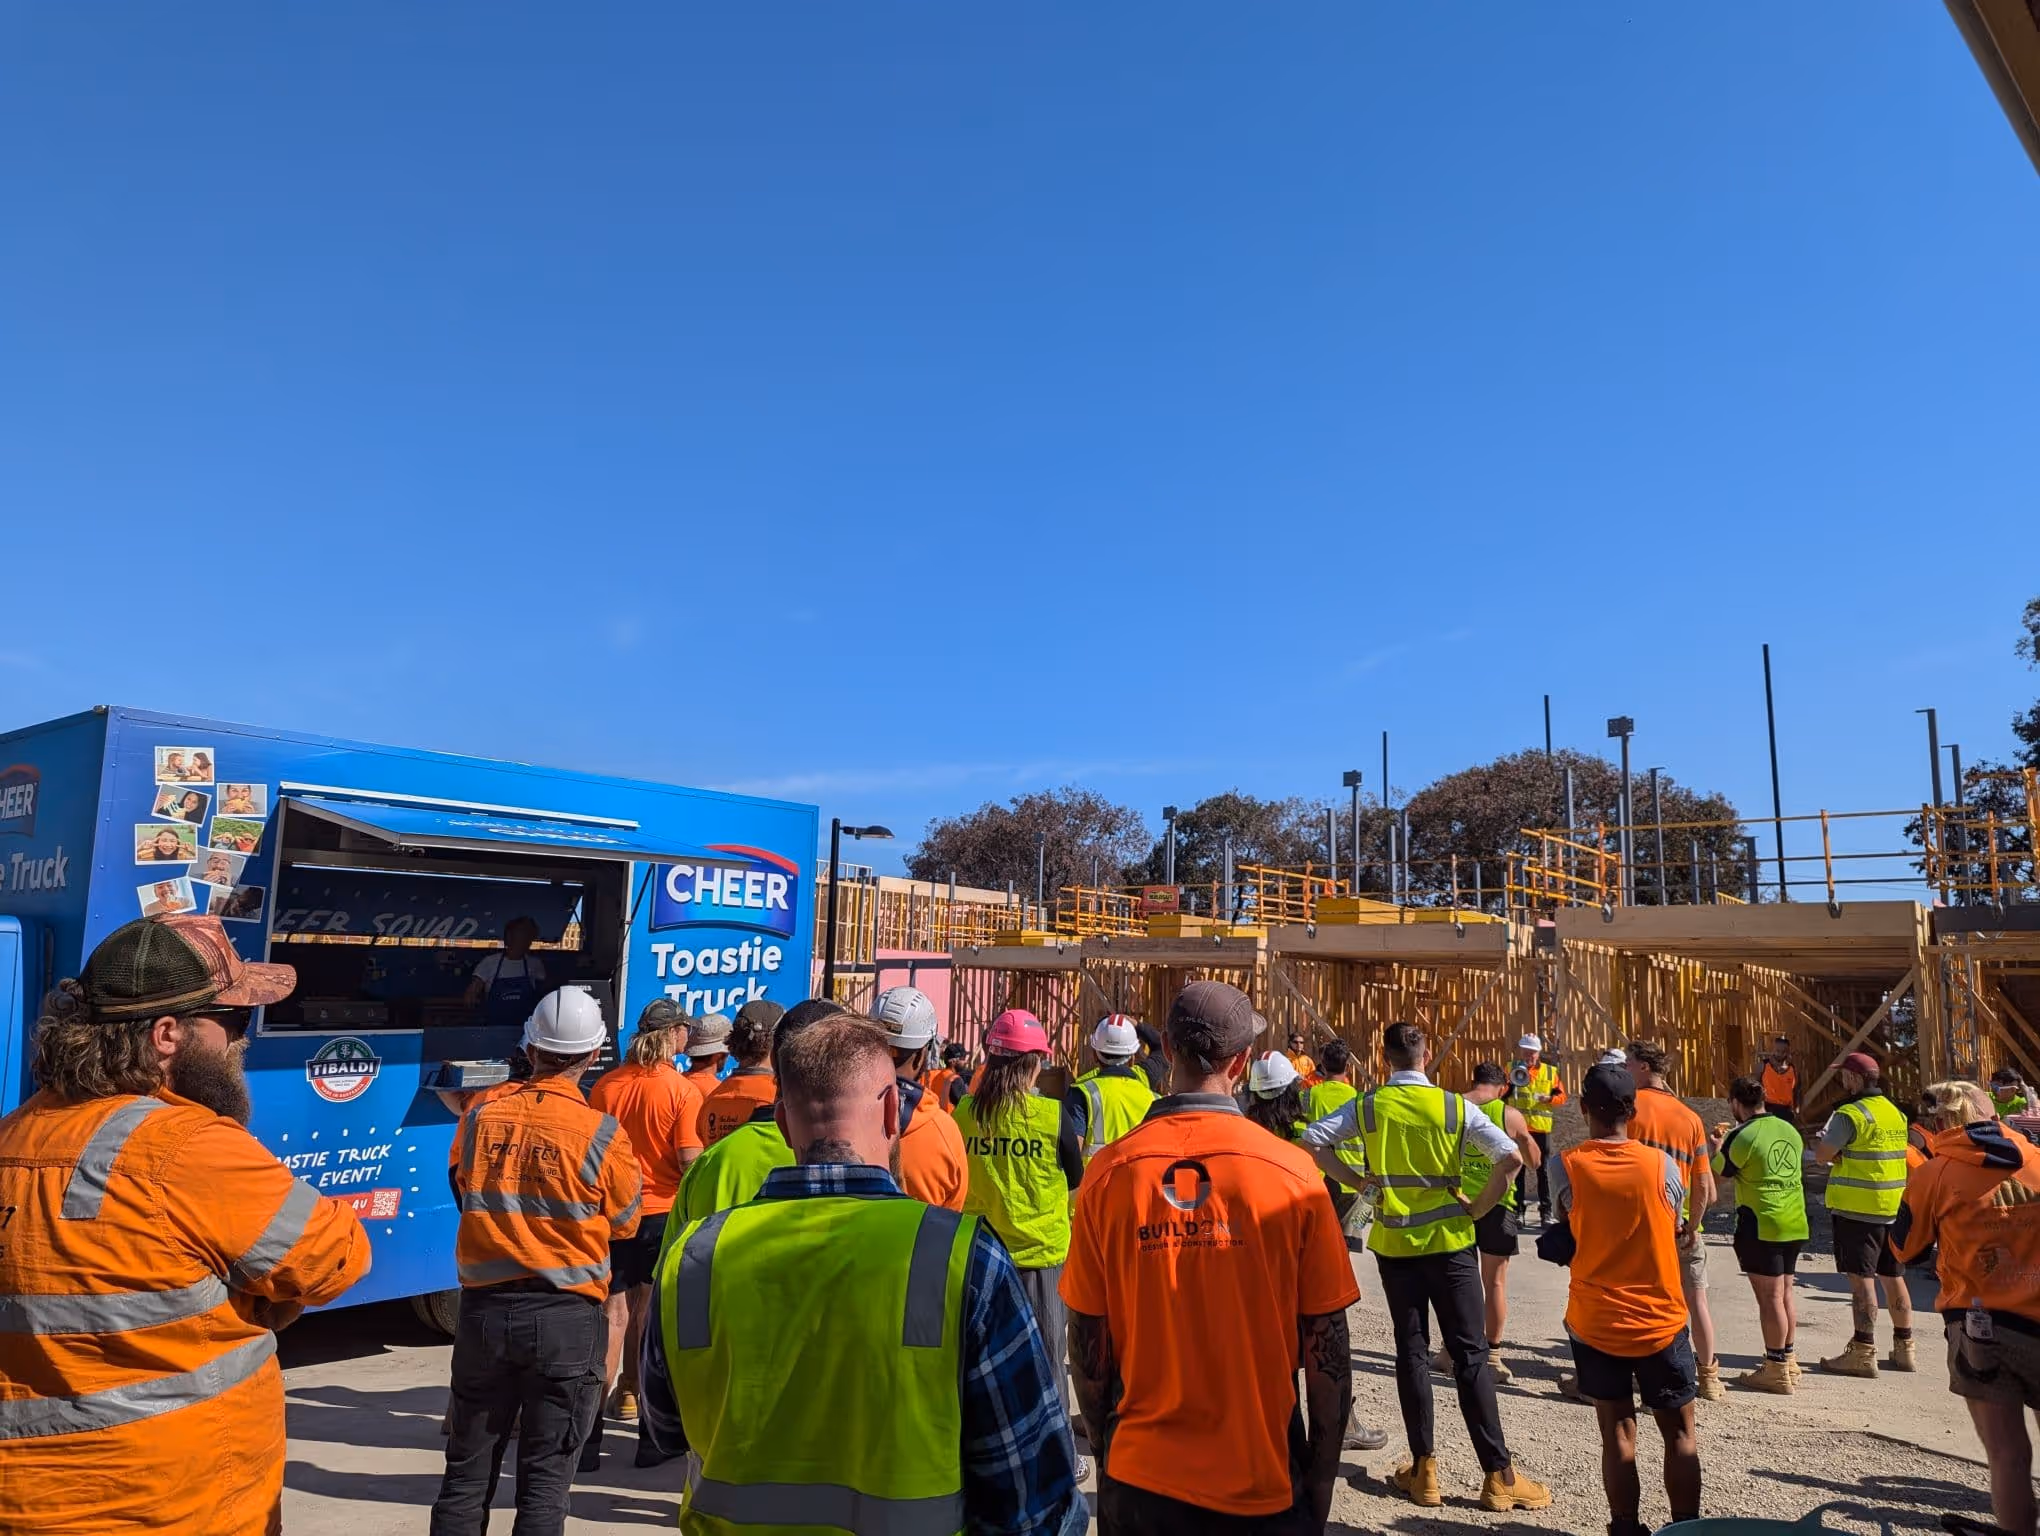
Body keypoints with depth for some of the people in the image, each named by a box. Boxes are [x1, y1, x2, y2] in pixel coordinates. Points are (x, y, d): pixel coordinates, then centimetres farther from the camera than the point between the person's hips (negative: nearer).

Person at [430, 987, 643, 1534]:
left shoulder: (479, 1118, -4)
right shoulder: (602, 1134, -14)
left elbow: (464, 1195, 13)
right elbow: (625, 1223, 1)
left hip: (484, 1309, 3)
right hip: (565, 1316, -3)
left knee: (467, 1471, 16)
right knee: (544, 1478, 8)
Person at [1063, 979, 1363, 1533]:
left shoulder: (1110, 1170, -11)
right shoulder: (1290, 1172, -14)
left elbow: (1086, 1342, -3)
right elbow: (1326, 1344, -8)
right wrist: (1323, 1474, 5)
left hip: (1138, 1480, 1)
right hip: (1261, 1484, -1)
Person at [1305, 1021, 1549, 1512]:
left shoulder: (1367, 1107, -4)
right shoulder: (1454, 1107, -7)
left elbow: (1311, 1142, -8)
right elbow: (1511, 1158, -13)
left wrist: (1355, 1179, 0)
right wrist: (1480, 1207, -3)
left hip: (1393, 1243, 1)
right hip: (1448, 1240, -1)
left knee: (1412, 1351, 11)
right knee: (1470, 1354, 6)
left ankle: (1424, 1469, 14)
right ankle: (1499, 1474, 9)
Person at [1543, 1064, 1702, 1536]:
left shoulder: (1565, 1166, -11)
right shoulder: (1661, 1164, -10)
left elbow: (1567, 1237, 2)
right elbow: (1672, 1231, 5)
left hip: (1594, 1323, 0)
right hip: (1660, 1321, 0)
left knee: (1617, 1433, 10)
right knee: (1680, 1433, 17)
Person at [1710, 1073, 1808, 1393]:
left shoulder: (1742, 1136, -15)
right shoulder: (1789, 1129, 6)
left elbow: (1722, 1171, -2)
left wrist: (1715, 1149, 19)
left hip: (1761, 1225, -7)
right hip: (1794, 1222, 7)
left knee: (1769, 1296, 0)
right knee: (1785, 1291, 17)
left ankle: (1777, 1370, 6)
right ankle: (1789, 1361, 26)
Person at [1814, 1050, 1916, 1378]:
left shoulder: (1851, 1113, -15)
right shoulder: (1895, 1112, 12)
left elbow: (1822, 1155, -17)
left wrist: (1833, 1154, 3)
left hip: (1857, 1209, -8)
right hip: (1892, 1208, 8)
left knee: (1861, 1277, -5)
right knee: (1892, 1276, 15)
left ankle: (1863, 1351, -3)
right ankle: (1904, 1349, 23)